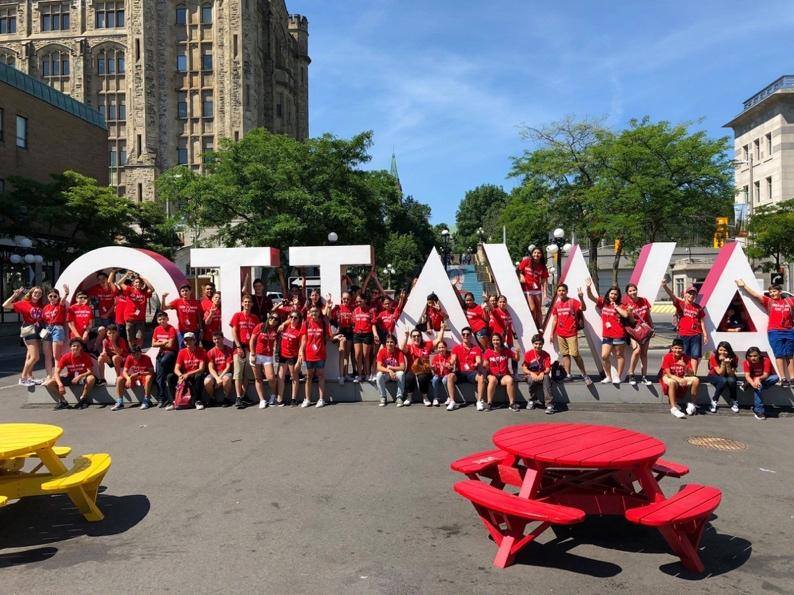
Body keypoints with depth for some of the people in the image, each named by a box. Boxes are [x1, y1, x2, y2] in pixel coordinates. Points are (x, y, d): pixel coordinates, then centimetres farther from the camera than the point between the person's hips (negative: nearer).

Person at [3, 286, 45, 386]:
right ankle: (22, 379, -1)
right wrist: (14, 295, -15)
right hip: (29, 330, -6)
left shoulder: (41, 305, 8)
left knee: (30, 356, 16)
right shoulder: (23, 303, -5)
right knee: (35, 357, -12)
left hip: (38, 330, 6)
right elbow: (5, 305, -8)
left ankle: (29, 377, 25)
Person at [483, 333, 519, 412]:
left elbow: (516, 359, 6)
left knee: (510, 380, -32)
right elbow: (485, 365, 0)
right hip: (492, 375, -1)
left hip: (504, 375, 1)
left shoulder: (506, 350, 4)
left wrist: (517, 353, -13)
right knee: (492, 380, -36)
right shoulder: (488, 351, 1)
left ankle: (512, 403, -20)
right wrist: (485, 364, -23)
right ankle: (489, 404, -27)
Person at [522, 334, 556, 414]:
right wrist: (531, 373, -25)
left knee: (546, 377, -34)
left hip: (542, 376, 1)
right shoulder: (528, 354, -1)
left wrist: (542, 373, -29)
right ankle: (532, 400, -7)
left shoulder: (546, 355, 2)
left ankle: (549, 404, -39)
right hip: (531, 376, 0)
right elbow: (524, 368, -6)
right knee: (532, 379, -36)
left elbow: (548, 369, -6)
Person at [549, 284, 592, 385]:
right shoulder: (556, 305, 11)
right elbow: (554, 320, 15)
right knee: (565, 355, 7)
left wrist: (581, 298, -36)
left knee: (575, 354, -9)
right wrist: (552, 334, 13)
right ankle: (568, 375, 12)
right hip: (560, 334, 5)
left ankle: (585, 375, 2)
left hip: (571, 333, -5)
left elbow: (583, 308, -20)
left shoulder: (573, 302, -3)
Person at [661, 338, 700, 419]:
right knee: (672, 382, -39)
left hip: (682, 378, 4)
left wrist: (684, 366, -29)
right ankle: (673, 408, -40)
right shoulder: (667, 357, -14)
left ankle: (691, 404, -4)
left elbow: (691, 374, -10)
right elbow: (668, 374, -20)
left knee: (696, 380, -22)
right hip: (669, 378, -4)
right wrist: (679, 379, -38)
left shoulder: (686, 358, -5)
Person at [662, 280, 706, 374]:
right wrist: (665, 286, -35)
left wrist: (704, 334, 7)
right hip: (683, 334, -2)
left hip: (696, 334, 2)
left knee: (695, 355, 4)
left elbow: (702, 321, 13)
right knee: (684, 356, 4)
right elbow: (671, 294, -17)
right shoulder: (680, 304, 1)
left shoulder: (698, 307, 8)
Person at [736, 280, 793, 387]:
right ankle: (783, 379, -6)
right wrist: (744, 286, -3)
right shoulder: (769, 301, 6)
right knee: (779, 355, -5)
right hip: (775, 332, -3)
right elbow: (755, 295, 1)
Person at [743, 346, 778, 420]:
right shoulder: (746, 362, -16)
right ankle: (759, 411, -28)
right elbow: (747, 376, -24)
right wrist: (753, 383, -45)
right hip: (753, 380, -1)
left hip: (765, 379, 1)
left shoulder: (766, 360, -19)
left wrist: (758, 379, -47)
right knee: (757, 387, -35)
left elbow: (766, 375, -25)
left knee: (775, 378, -30)